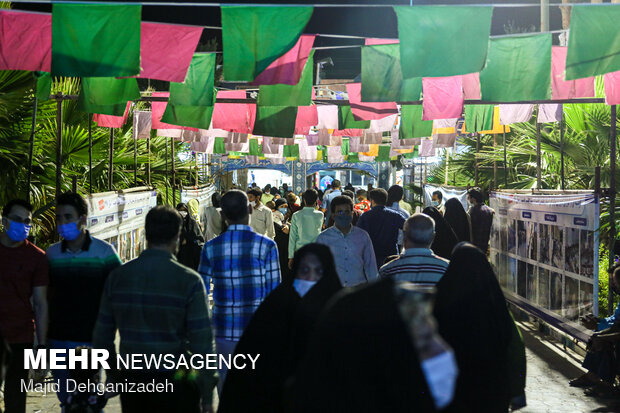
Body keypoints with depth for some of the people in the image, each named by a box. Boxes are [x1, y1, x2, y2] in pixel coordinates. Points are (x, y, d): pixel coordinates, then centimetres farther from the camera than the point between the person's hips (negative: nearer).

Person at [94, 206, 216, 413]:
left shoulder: (117, 276, 0)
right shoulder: (189, 281, -11)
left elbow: (101, 336, 6)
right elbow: (202, 345, -12)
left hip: (131, 380, 4)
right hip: (175, 385, -3)